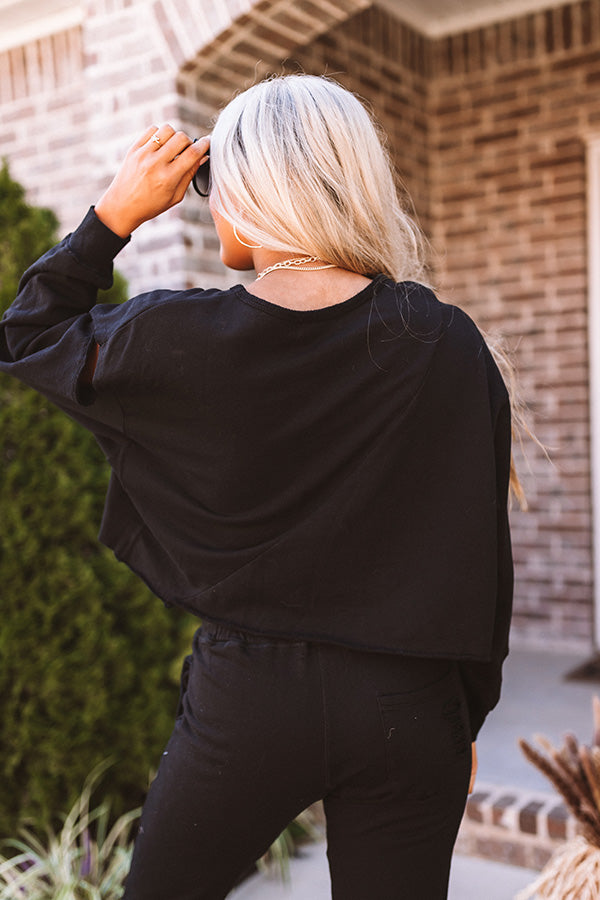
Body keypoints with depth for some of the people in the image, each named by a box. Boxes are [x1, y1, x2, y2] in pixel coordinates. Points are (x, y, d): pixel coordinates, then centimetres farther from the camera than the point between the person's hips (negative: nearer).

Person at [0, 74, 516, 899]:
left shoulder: (181, 337, -12)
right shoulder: (451, 346, -7)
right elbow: (482, 554, -1)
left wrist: (117, 211, 7)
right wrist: (465, 717, 11)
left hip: (249, 702, -1)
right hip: (408, 707, 2)